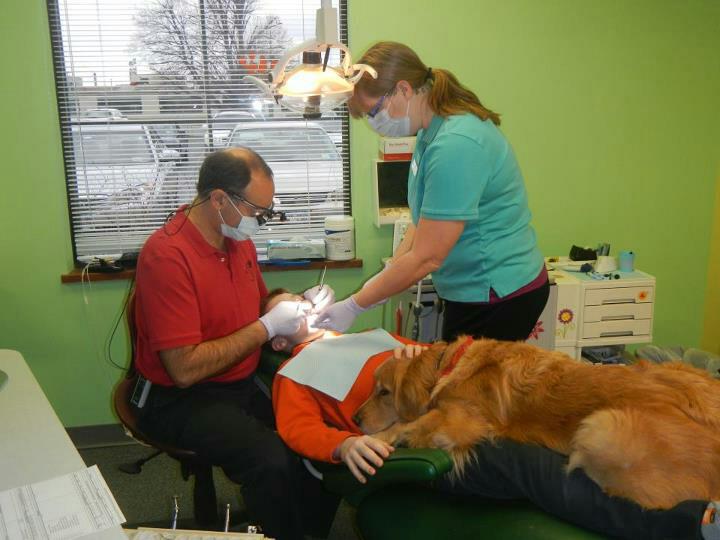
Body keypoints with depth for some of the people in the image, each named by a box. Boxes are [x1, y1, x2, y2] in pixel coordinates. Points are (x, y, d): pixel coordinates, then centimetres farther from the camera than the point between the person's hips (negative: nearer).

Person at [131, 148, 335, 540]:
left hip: (245, 382, 8)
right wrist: (267, 327, -20)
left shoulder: (239, 236, 4)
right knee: (273, 460, -30)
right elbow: (184, 369, -24)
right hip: (183, 400, -7)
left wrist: (298, 305, 1)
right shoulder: (167, 255, -21)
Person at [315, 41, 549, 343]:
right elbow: (425, 222, 10)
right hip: (472, 291, 9)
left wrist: (352, 307, -16)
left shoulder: (455, 145, -26)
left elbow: (425, 259, -24)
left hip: (498, 298, -9)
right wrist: (383, 280, 1)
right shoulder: (431, 133, 6)